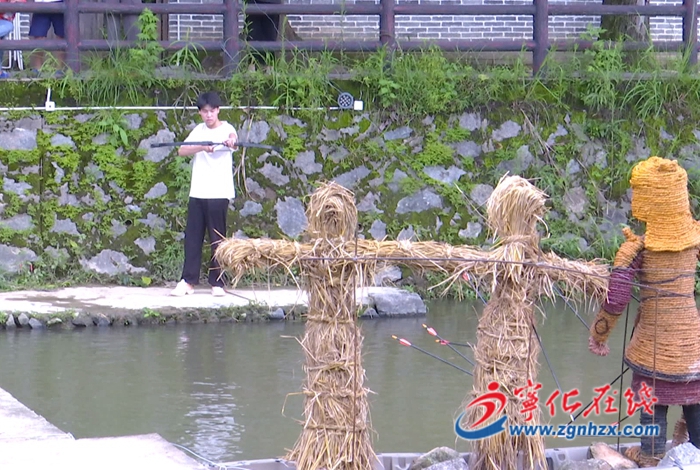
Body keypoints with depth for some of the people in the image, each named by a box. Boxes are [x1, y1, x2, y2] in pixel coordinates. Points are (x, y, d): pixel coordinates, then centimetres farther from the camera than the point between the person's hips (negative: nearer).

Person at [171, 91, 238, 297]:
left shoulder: (226, 129, -2)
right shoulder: (199, 131, 11)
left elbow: (233, 137, -26)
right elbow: (181, 151, -2)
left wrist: (231, 140, -51)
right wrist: (202, 147, -20)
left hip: (219, 193, -4)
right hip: (197, 192, 4)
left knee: (217, 238, -2)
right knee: (192, 236, 3)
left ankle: (217, 282, 3)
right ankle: (188, 280, 7)